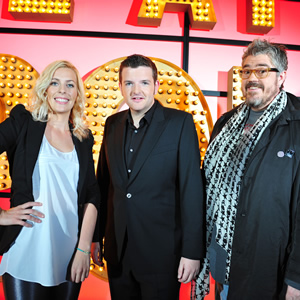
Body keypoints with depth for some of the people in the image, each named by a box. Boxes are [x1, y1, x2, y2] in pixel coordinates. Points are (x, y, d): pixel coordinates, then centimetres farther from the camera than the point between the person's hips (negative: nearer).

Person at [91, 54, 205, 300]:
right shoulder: (113, 124, 5)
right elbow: (104, 183, 9)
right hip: (117, 250, 5)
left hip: (161, 252, -4)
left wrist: (192, 251, -13)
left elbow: (192, 189, -12)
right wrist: (96, 236, 10)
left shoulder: (180, 123, -9)